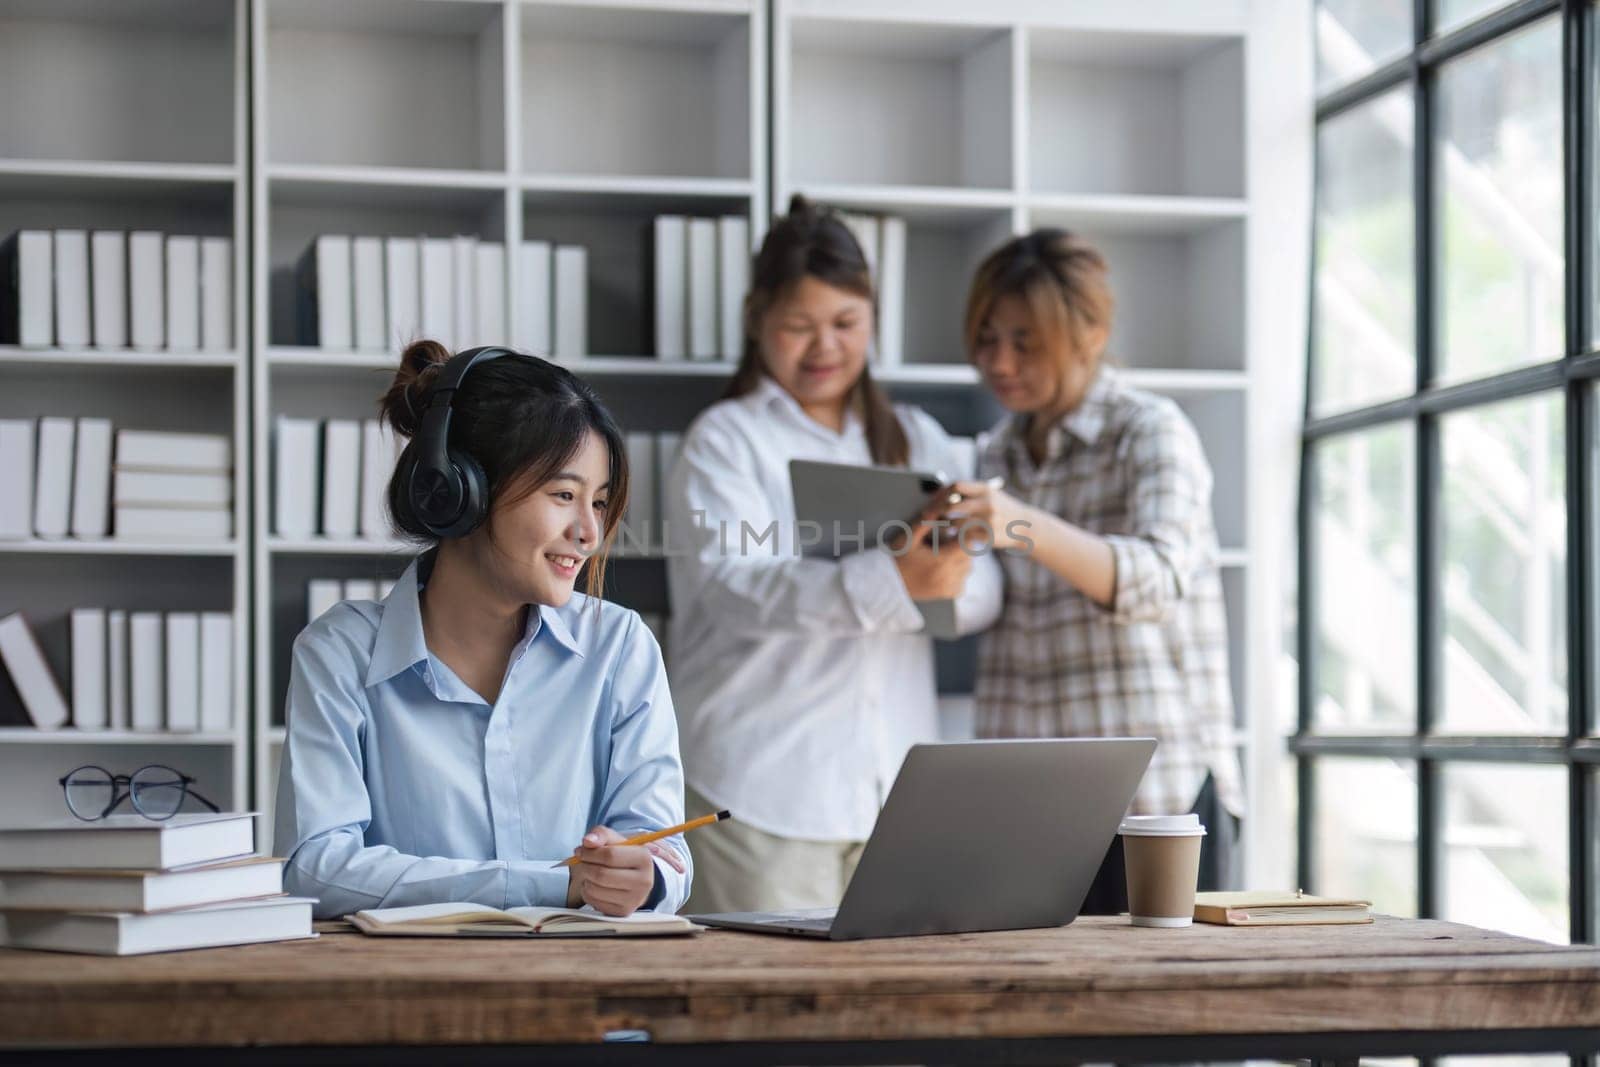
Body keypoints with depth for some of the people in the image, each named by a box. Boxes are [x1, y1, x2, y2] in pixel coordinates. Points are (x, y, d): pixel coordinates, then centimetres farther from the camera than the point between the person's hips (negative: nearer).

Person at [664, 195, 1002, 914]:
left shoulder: (918, 441, 17)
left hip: (893, 790, 4)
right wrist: (890, 581, -30)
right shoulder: (723, 441, 2)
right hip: (764, 790, -4)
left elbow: (985, 592, 7)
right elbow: (735, 586, -15)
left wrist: (952, 577, -19)